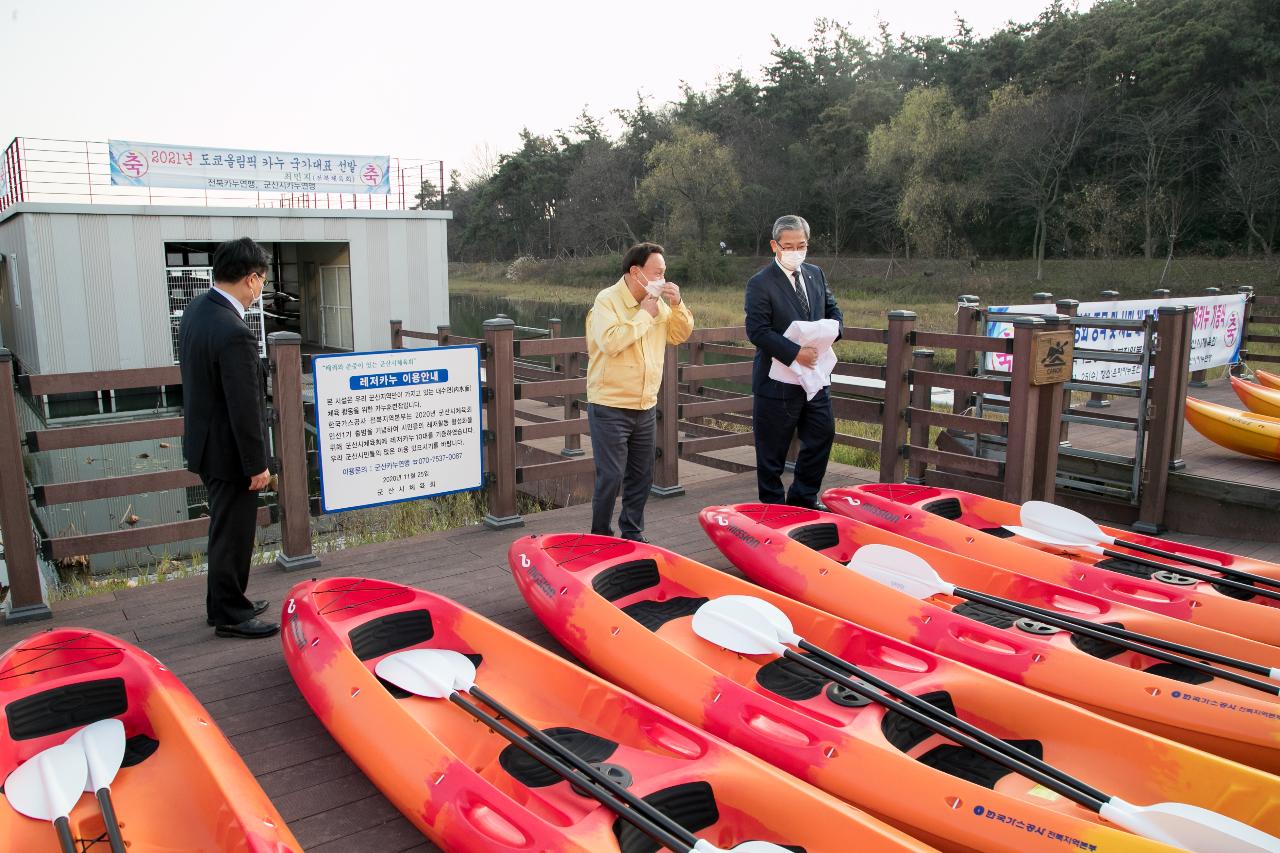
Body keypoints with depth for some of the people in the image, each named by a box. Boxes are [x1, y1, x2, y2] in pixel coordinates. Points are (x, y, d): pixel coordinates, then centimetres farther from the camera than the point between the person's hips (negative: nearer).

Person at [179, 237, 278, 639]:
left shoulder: (196, 309, 3)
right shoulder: (234, 333, -28)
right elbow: (245, 407, -25)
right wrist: (257, 464, -16)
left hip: (205, 441, 10)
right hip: (229, 452, -10)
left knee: (226, 527, 22)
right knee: (233, 533, 5)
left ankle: (226, 601, 36)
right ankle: (230, 615, 20)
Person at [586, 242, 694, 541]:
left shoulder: (658, 302, 8)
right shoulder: (607, 300, -12)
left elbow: (680, 335, 12)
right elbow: (610, 342, -26)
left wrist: (676, 305, -5)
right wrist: (644, 315, -17)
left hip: (646, 407, 7)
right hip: (610, 407, -7)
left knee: (641, 476, 13)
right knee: (611, 477, -4)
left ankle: (632, 533, 27)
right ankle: (601, 538, 12)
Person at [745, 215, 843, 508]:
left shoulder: (816, 275, 10)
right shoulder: (760, 283, -11)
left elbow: (833, 310, 19)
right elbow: (757, 330, -19)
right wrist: (795, 353, -24)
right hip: (778, 382, -7)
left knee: (822, 435, 13)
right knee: (772, 450, 4)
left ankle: (803, 499, 29)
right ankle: (773, 507, 20)